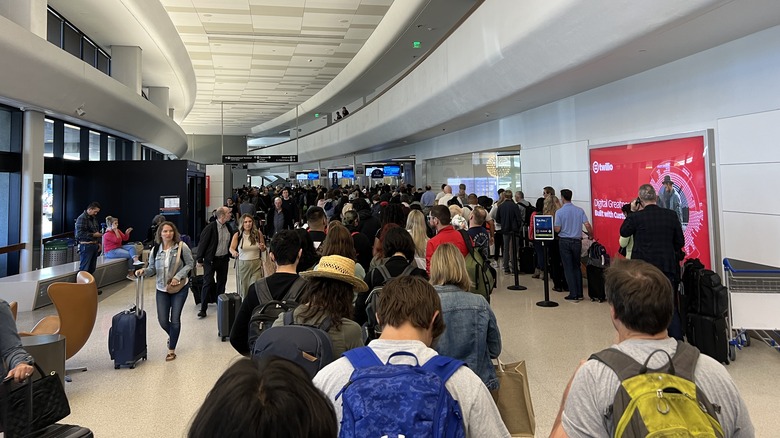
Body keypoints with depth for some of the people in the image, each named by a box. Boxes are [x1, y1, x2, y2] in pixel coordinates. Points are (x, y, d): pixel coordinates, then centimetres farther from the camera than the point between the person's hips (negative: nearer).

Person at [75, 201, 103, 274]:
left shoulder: (94, 218, 16)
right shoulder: (82, 218, -11)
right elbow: (80, 233, -19)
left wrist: (98, 242, 18)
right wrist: (93, 235, -19)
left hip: (94, 245, 8)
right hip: (86, 246, -8)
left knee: (92, 268, 9)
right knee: (84, 269, -8)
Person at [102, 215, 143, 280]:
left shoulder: (117, 230, 10)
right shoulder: (107, 234, -15)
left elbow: (125, 238, 11)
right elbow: (118, 240, -23)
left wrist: (127, 233, -9)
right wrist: (115, 230, -22)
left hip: (119, 247, 9)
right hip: (111, 252, -9)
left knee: (132, 247, -13)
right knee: (130, 254, -19)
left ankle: (136, 261, -36)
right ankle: (130, 274, -13)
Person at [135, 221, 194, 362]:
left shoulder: (181, 246, -10)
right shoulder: (155, 250, 0)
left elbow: (190, 264, -5)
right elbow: (152, 269, 6)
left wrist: (178, 276, -15)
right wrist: (143, 271, -16)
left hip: (179, 288, -3)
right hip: (162, 289, 3)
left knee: (175, 319, 1)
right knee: (162, 320, 3)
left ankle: (171, 350, 16)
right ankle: (172, 335, 38)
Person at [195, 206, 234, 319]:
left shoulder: (228, 226, 3)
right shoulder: (210, 228, -16)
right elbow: (202, 243, -12)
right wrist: (200, 259, -10)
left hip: (224, 259, 6)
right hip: (211, 260, -6)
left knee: (222, 282, 14)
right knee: (208, 283, -3)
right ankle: (203, 309, 3)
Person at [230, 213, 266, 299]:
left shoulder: (258, 234, -1)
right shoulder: (237, 235, -3)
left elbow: (263, 250, 11)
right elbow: (231, 248, -12)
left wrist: (262, 247, -13)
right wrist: (233, 252, -35)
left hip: (256, 264, 0)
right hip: (242, 265, 0)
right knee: (243, 289, 9)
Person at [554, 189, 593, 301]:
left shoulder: (560, 212, -10)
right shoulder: (580, 210, -1)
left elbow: (557, 229, -11)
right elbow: (587, 225, -5)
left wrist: (554, 224, 10)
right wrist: (591, 235, 12)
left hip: (564, 241, -3)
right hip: (577, 241, 3)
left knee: (568, 268, 3)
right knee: (577, 267, 15)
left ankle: (573, 295, 2)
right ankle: (579, 294, 15)